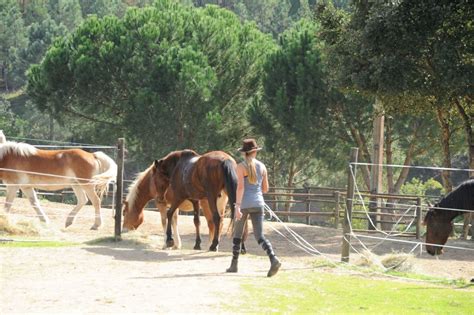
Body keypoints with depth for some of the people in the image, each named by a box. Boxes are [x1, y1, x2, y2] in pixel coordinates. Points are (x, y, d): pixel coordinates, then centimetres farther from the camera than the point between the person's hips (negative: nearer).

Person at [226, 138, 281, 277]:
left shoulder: (241, 167, -5)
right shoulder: (262, 166, 8)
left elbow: (240, 187, -16)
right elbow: (265, 189, 12)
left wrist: (237, 207, -20)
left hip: (244, 204, -3)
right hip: (258, 204, 3)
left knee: (237, 234, 18)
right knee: (259, 236, -2)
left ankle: (234, 265, 23)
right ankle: (273, 259, -27)